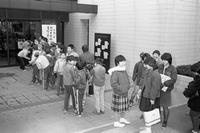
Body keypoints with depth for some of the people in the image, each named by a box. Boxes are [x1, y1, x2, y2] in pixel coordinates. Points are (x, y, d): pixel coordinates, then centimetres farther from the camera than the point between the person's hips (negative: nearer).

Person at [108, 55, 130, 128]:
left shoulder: (124, 71, 8)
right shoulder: (115, 72, -20)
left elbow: (127, 80, 22)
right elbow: (113, 83, -26)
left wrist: (127, 87, 8)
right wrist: (121, 89, -21)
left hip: (125, 93, 8)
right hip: (118, 94, -8)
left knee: (125, 108, 20)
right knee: (118, 109, 3)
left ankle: (122, 119, 41)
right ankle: (117, 122, 20)